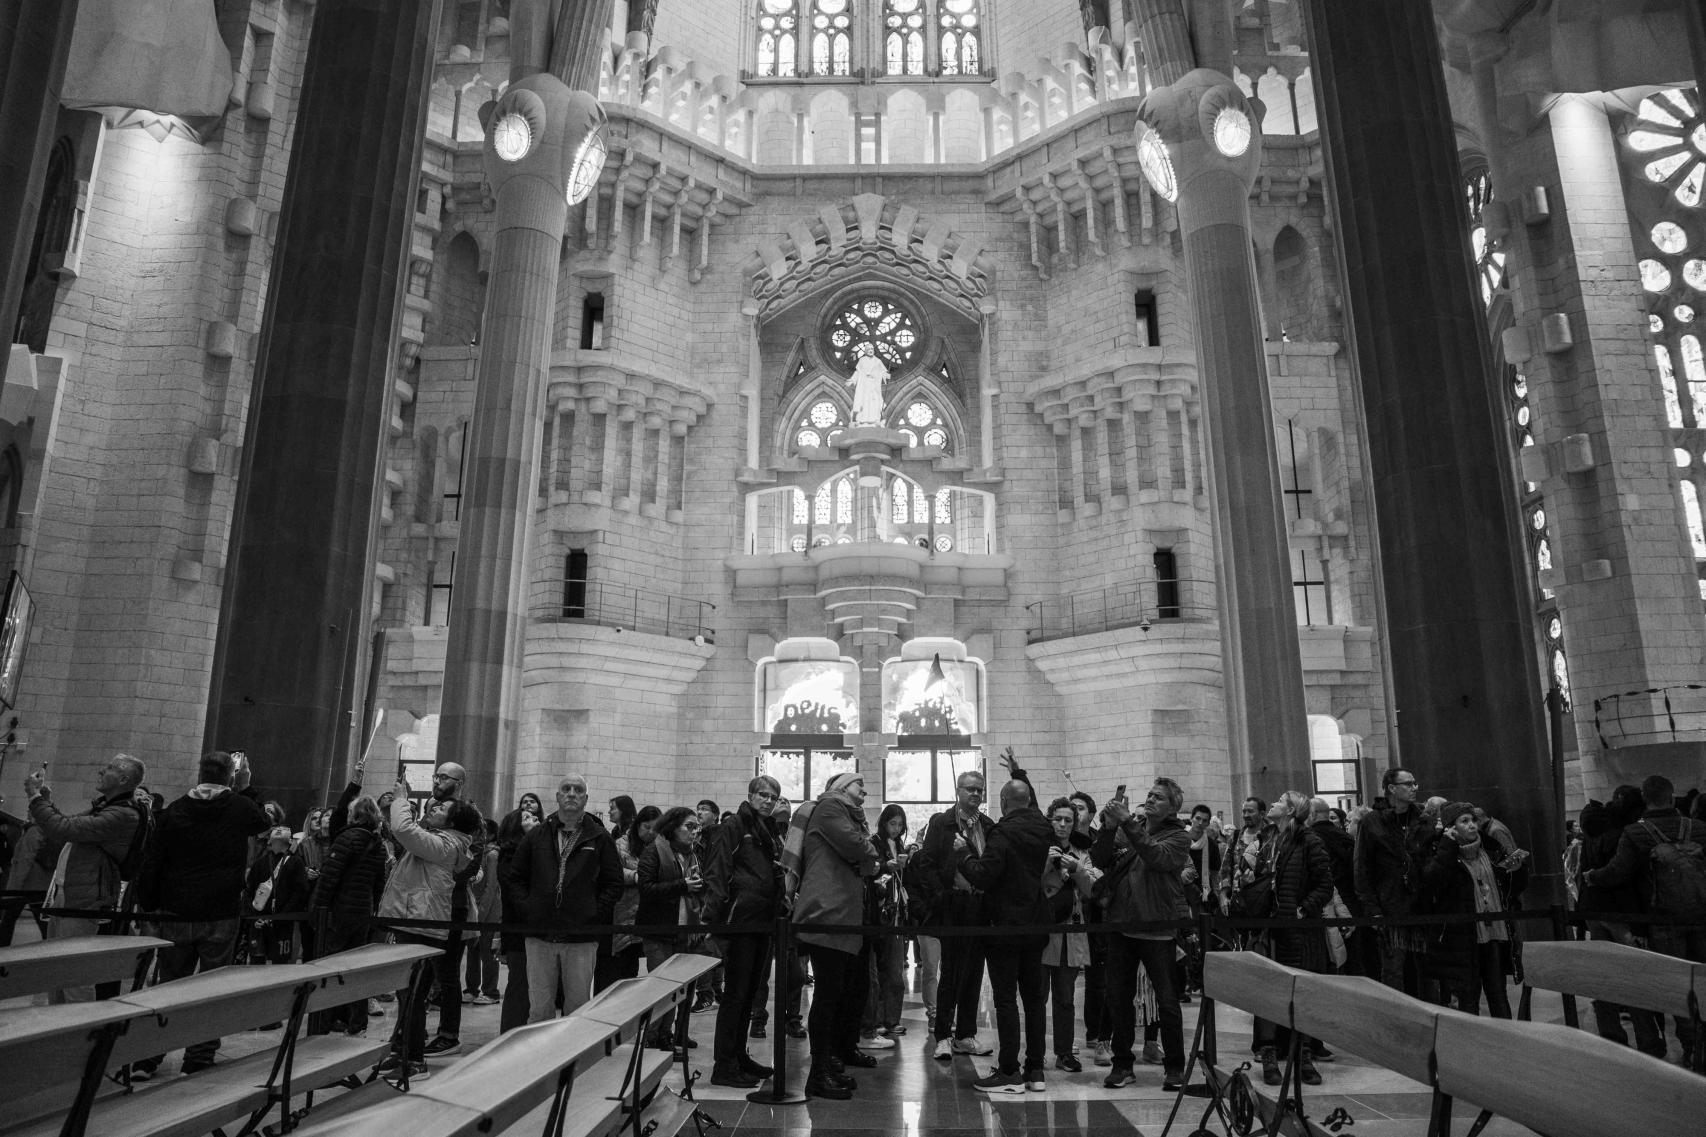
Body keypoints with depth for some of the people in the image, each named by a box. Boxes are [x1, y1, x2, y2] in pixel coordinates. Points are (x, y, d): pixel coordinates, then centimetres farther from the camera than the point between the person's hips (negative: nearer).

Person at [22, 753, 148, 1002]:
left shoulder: (123, 815, -19)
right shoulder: (101, 805, 15)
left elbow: (63, 829, -25)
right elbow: (60, 837, 22)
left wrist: (35, 797, -13)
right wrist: (47, 801, 11)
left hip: (84, 904, -10)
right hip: (61, 896, 10)